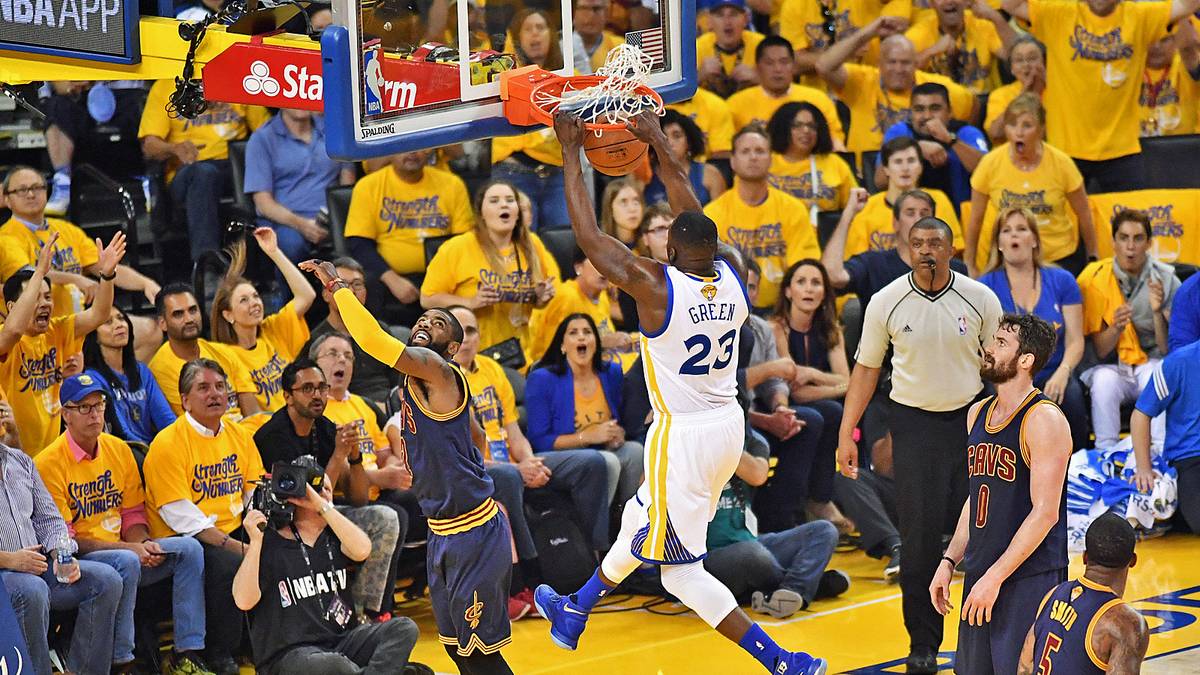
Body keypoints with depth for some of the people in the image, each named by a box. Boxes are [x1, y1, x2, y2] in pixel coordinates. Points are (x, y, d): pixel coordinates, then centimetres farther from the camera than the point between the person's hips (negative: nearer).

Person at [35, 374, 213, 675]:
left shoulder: (119, 449, 8)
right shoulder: (50, 463, -12)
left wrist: (142, 544, -10)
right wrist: (128, 548, -18)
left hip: (125, 552, 7)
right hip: (75, 561, -7)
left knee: (189, 548, -12)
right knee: (126, 562, -35)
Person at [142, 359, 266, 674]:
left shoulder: (240, 436, 12)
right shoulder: (168, 444, -10)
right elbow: (180, 516, -16)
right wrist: (234, 546, -23)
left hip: (233, 529, 7)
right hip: (183, 540, -7)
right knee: (228, 563, -33)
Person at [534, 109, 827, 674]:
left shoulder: (657, 286, -21)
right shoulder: (730, 277, -3)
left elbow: (588, 237, -14)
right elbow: (695, 218, 13)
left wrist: (572, 153, -5)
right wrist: (659, 145, 18)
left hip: (683, 434, -8)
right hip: (729, 423, 8)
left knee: (681, 571, 1)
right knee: (640, 522, 28)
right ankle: (574, 614, 48)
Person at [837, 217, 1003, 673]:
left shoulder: (980, 299, -5)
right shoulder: (886, 302, -5)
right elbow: (867, 366, 5)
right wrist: (846, 433, 2)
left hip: (972, 415, 0)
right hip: (914, 421, 0)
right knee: (919, 537, -3)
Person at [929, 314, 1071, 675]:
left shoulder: (1044, 420, -14)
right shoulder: (978, 414, 12)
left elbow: (1045, 512, -18)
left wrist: (995, 577, -19)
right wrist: (949, 562, 12)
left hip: (1031, 578, -8)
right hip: (981, 573, 8)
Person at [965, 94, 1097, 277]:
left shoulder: (1061, 163, -11)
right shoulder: (990, 164, -10)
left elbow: (1084, 214, 2)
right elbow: (975, 219, 1)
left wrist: (1093, 259, 9)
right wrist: (970, 266, 6)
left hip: (1062, 258, 0)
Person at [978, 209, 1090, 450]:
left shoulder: (1062, 281, 8)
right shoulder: (985, 286, 4)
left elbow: (1075, 341, 4)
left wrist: (1062, 372, -18)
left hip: (1053, 377, 1)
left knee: (1070, 394, -32)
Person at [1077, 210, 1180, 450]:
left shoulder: (1166, 280, -5)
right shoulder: (1094, 279, -5)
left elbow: (1167, 349, -8)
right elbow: (1099, 351, -5)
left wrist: (1157, 312, -25)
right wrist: (1116, 328, -26)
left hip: (1151, 364, 0)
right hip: (1111, 367, 0)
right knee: (1105, 380, -33)